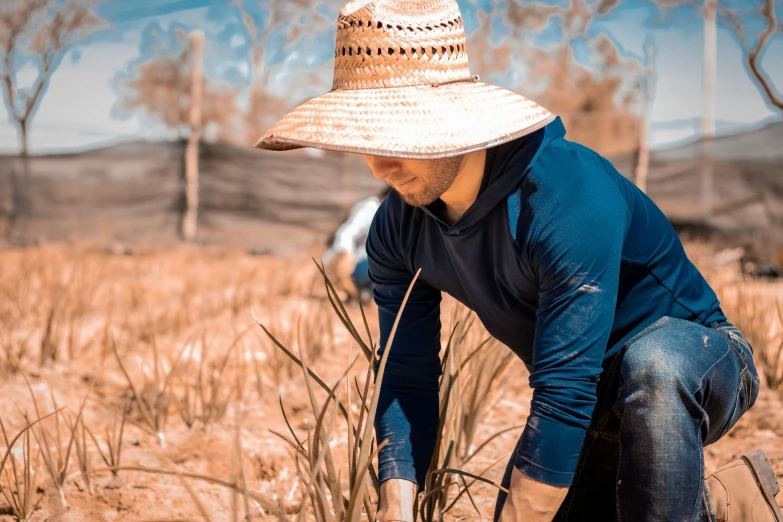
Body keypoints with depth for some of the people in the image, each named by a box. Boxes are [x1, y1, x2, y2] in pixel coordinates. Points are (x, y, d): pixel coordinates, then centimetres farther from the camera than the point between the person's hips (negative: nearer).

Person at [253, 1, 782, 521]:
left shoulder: (569, 197, -36)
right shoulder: (397, 230, -11)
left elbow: (564, 395, -39)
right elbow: (407, 378, -11)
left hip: (695, 357, -7)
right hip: (593, 403, 7)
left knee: (652, 365, -41)